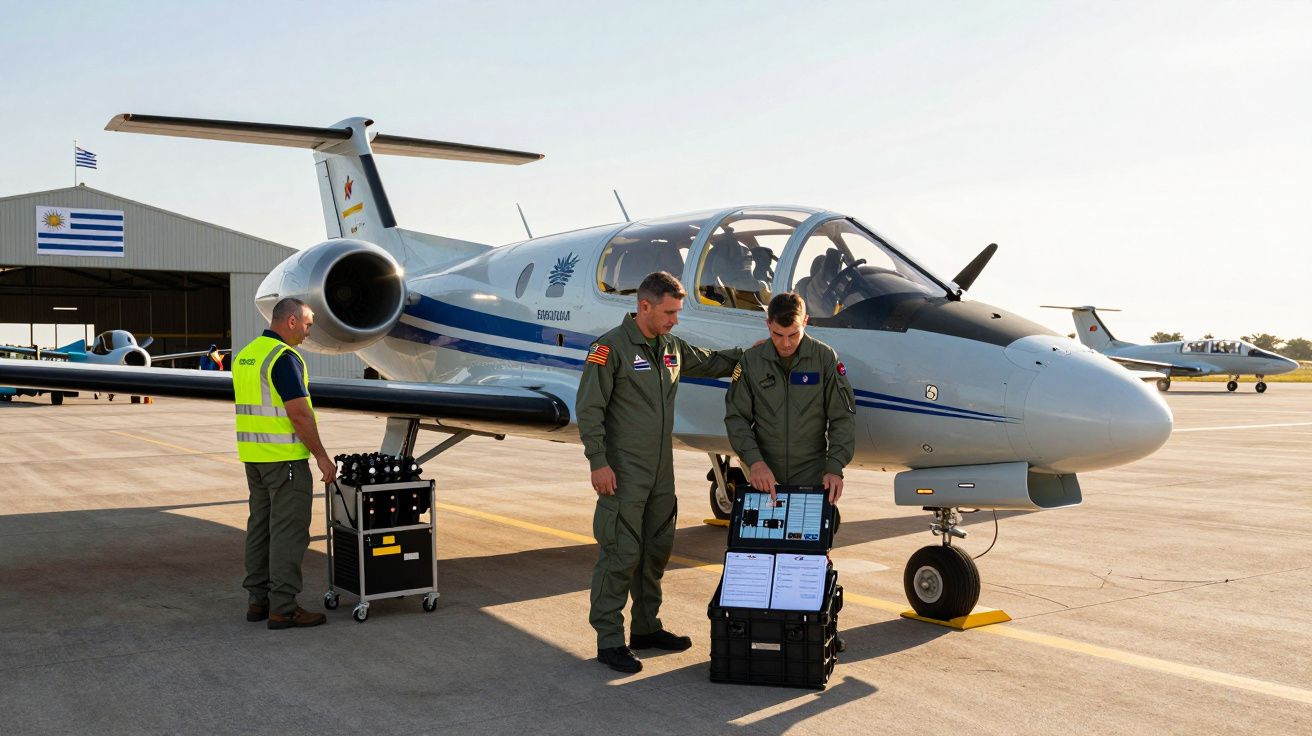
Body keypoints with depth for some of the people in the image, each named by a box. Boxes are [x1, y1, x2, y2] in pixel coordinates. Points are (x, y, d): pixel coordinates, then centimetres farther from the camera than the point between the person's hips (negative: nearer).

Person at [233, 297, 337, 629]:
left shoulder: (246, 355, 13)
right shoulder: (284, 357, -16)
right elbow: (299, 414, -20)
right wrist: (321, 456, -14)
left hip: (253, 455, 10)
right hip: (285, 457, -9)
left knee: (261, 525, 14)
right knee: (289, 531, -5)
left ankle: (258, 600, 19)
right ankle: (283, 608, -4)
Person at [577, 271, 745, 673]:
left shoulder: (672, 348, 11)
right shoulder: (611, 347, -11)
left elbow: (709, 363, 28)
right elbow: (589, 408, -13)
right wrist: (598, 463, -17)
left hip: (661, 471, 8)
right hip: (623, 473, -8)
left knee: (657, 549, 14)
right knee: (621, 554, -6)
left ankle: (646, 627, 27)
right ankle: (609, 639, 2)